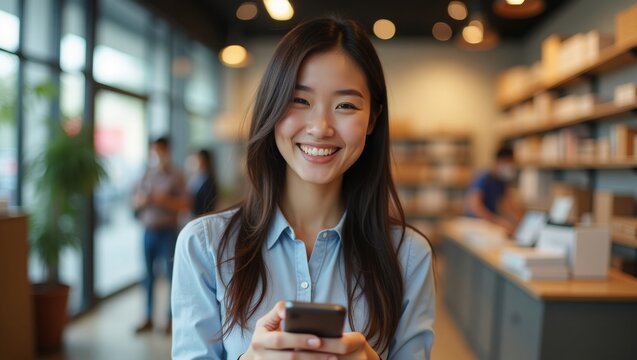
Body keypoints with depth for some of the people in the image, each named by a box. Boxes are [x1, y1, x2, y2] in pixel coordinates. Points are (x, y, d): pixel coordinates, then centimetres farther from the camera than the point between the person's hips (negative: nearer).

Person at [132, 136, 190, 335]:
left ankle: (171, 318, 7)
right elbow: (135, 201, 14)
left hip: (167, 231, -4)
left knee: (171, 274, -3)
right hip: (148, 230, 4)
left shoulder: (175, 176, -1)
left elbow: (185, 204, -6)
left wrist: (164, 200, -16)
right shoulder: (146, 175, 11)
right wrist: (143, 200, -7)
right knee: (148, 275, 8)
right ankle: (148, 318, 18)